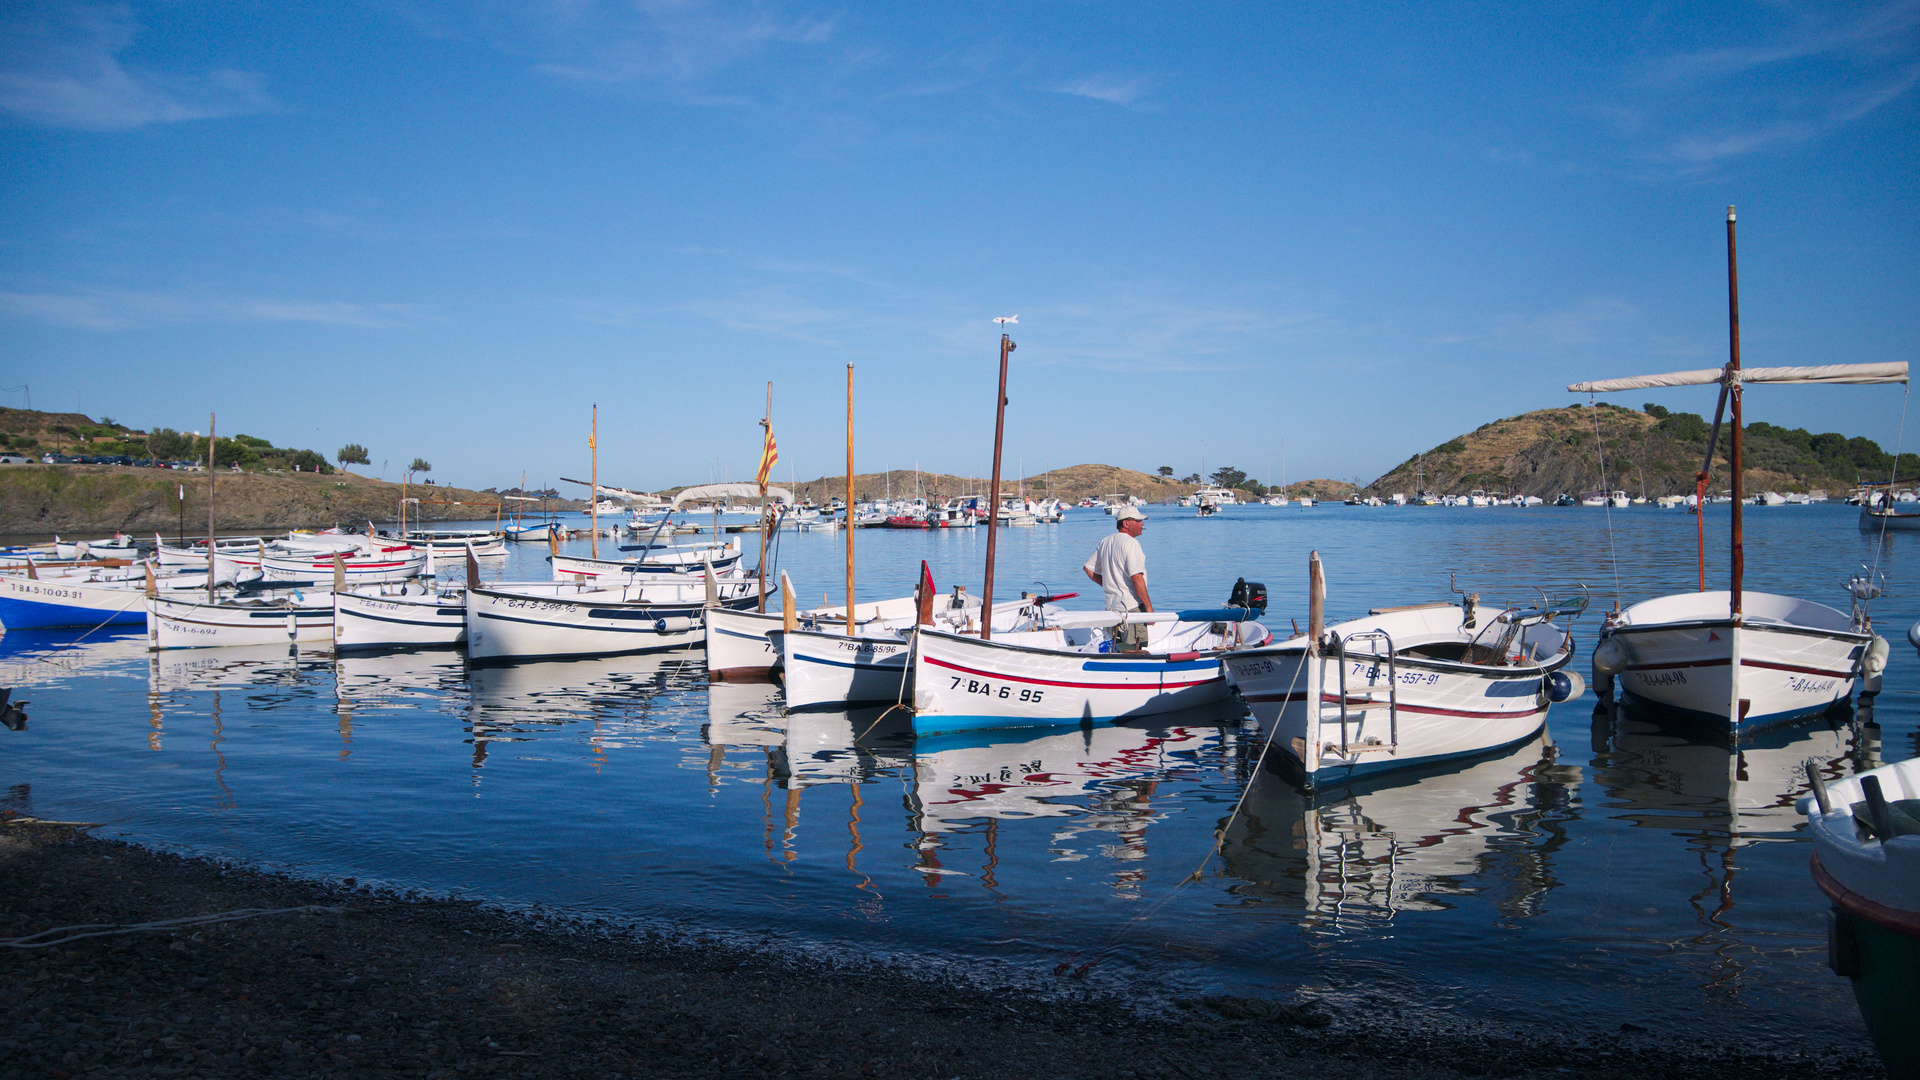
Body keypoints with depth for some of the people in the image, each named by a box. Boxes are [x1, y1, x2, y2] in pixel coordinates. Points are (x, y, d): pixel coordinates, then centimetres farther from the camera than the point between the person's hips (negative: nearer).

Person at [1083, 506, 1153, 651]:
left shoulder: (1105, 542, 13)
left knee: (1122, 652, 14)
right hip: (1132, 606, -9)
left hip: (1111, 606, 9)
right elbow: (1137, 578, -20)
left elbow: (1088, 568, 20)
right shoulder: (1130, 543, -13)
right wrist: (1149, 606, -16)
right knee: (1135, 653, -6)